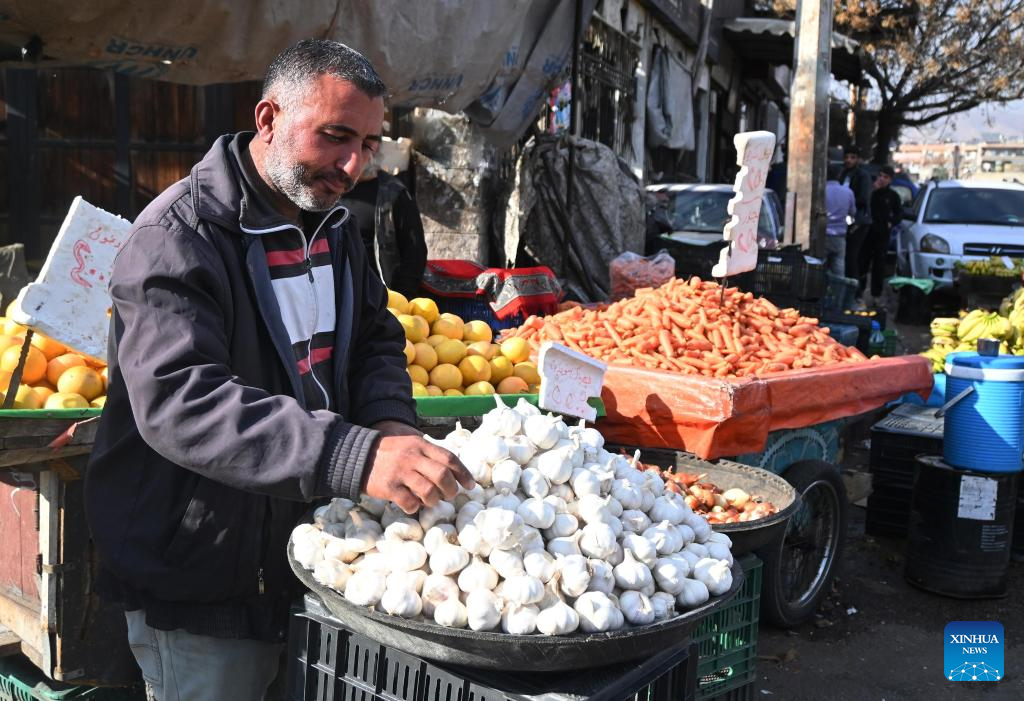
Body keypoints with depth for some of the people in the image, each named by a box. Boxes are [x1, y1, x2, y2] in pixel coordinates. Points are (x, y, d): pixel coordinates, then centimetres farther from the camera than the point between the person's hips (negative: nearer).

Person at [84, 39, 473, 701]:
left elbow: (376, 341, 12)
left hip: (307, 552, 7)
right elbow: (178, 403, -33)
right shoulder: (178, 237, -20)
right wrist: (357, 457, -44)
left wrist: (391, 424, -12)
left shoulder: (335, 229, 7)